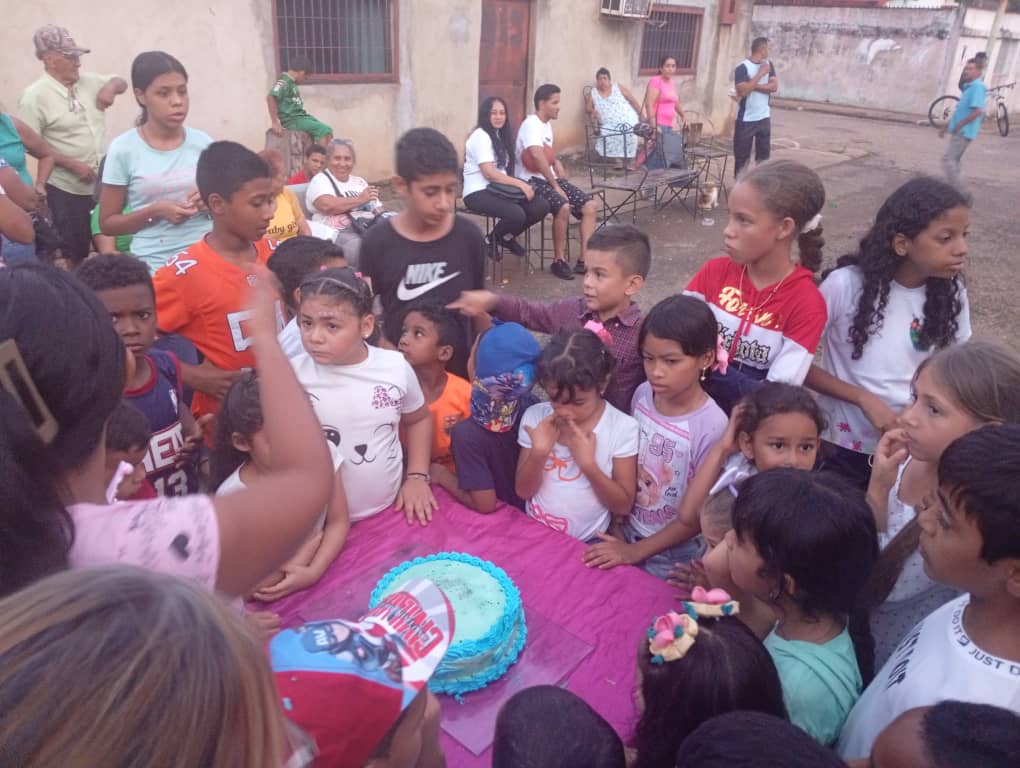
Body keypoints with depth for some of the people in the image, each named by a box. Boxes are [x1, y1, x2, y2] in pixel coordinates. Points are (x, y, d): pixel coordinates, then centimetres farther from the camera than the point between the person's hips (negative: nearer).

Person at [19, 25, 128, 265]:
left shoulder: (88, 81, 4)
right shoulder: (35, 96, -12)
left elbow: (121, 82, 22)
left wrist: (111, 87, -2)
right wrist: (73, 165, -19)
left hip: (102, 183, 5)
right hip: (66, 188, -5)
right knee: (76, 252, 7)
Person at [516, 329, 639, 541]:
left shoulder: (622, 427, -9)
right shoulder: (535, 416, -3)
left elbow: (623, 506, -7)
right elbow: (523, 491, 1)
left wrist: (588, 463, -19)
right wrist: (538, 452, -15)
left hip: (587, 544, -2)